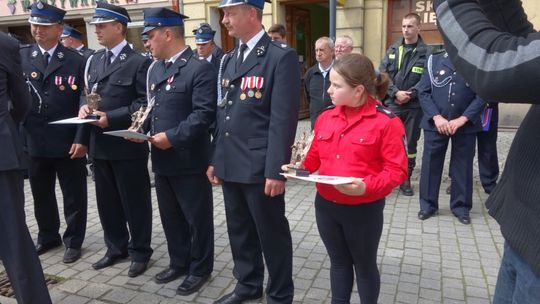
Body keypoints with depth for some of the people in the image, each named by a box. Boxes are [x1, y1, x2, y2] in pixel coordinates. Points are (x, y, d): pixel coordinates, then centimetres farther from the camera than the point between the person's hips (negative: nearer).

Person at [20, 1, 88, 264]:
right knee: (41, 195, 17)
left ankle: (73, 241, 25)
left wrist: (82, 139, -13)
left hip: (68, 142, -3)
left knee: (73, 196, 8)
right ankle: (48, 236, 37)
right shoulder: (20, 57, 6)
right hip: (33, 142, 3)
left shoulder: (77, 61, -3)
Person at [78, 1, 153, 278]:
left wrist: (111, 118, -21)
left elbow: (145, 103, -14)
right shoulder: (94, 60, 14)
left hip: (127, 145, -7)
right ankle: (116, 247, 33)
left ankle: (139, 252, 22)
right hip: (99, 144, 7)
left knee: (135, 202, 5)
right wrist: (84, 106, -3)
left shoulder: (139, 62, -9)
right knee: (107, 201, 16)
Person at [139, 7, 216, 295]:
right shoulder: (155, 69, 14)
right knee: (171, 217, 18)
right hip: (162, 160, 8)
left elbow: (204, 113, -20)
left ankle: (200, 269, 24)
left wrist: (173, 137, -23)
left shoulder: (199, 68, -13)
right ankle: (178, 263, 35)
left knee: (197, 218, 7)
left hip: (189, 160, -8)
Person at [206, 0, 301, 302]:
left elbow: (284, 118, -16)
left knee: (272, 233, 8)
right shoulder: (230, 59, 14)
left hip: (260, 168, -7)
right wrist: (216, 159, 15)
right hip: (231, 165, 7)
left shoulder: (282, 56, -10)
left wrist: (276, 170, -18)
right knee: (239, 230, 19)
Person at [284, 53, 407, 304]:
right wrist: (300, 166, -7)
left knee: (364, 266, 16)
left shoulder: (386, 121, -14)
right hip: (325, 205, 5)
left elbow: (397, 170, -15)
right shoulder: (325, 117, 2)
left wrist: (366, 186, -29)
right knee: (338, 262, 22)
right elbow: (314, 157, 12)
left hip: (364, 209, -5)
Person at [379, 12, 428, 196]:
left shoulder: (425, 52, -3)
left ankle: (406, 179, 19)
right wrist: (395, 92, -12)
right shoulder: (392, 50, 6)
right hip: (392, 104, 2)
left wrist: (410, 94, -16)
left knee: (411, 143, 8)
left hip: (414, 106, -2)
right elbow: (383, 74, 0)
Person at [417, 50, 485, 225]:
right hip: (435, 124, 1)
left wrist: (462, 119, -13)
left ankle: (461, 206, 23)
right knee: (431, 164, 5)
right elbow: (423, 92, 0)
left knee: (462, 166, 8)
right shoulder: (434, 60, 5)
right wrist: (436, 117, -12)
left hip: (466, 125, 0)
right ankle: (428, 205, 19)